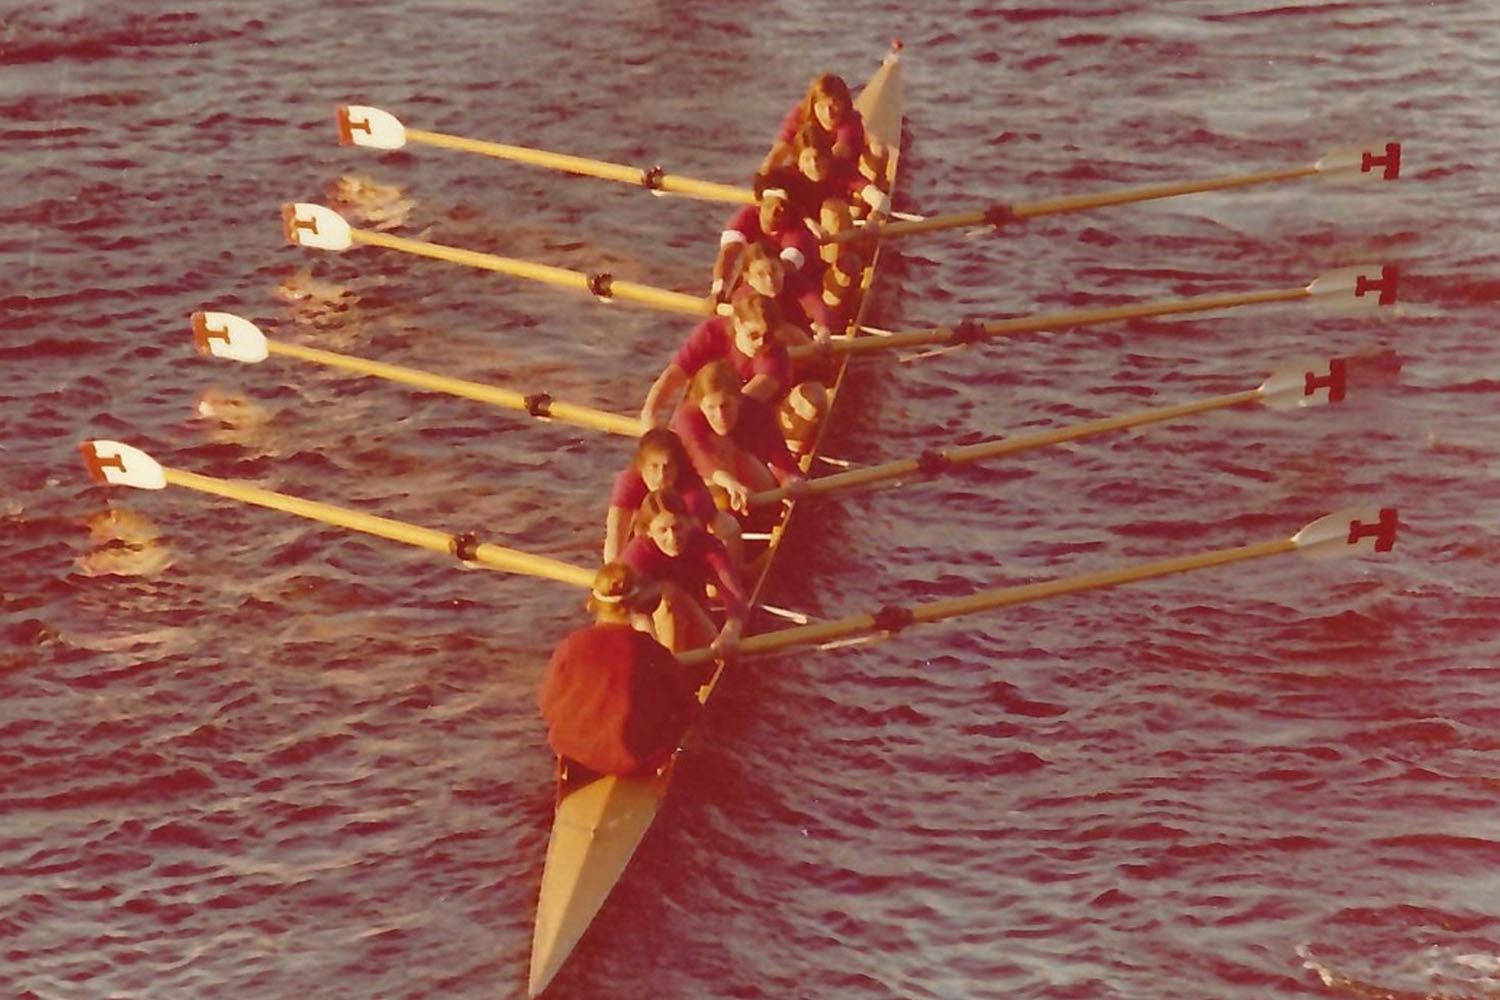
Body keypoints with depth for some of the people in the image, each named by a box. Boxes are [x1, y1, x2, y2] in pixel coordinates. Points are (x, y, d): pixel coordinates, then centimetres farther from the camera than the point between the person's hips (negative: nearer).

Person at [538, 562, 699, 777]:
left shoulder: (570, 648, -14)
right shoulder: (652, 653, -19)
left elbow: (547, 703, -1)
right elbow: (686, 707, -7)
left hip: (575, 751, 3)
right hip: (637, 760, -3)